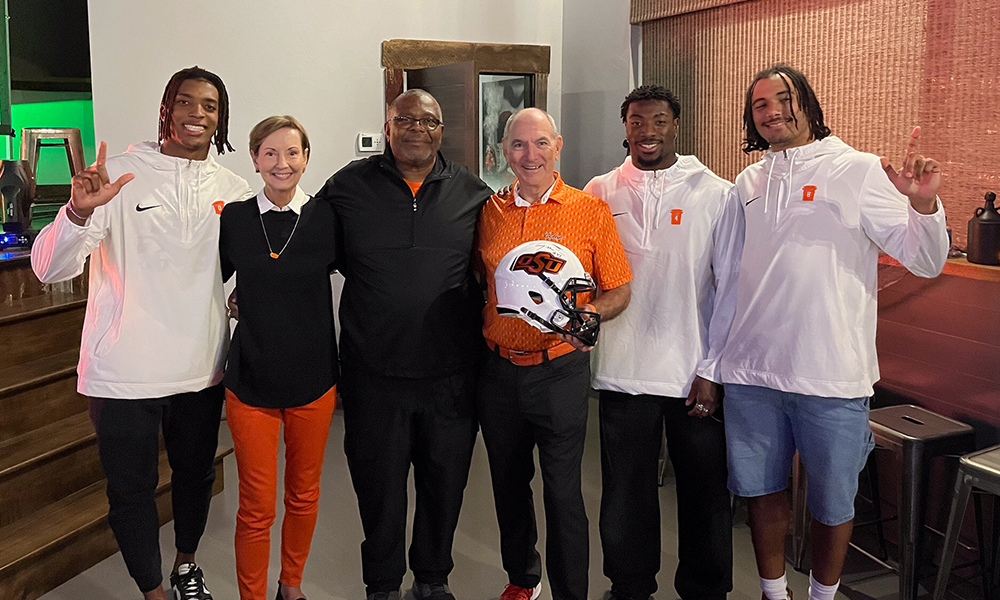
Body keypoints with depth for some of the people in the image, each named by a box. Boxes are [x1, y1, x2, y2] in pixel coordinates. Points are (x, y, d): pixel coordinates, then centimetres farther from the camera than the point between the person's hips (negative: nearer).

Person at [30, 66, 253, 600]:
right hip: (124, 375, -4)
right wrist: (79, 211, -36)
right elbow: (49, 269, -17)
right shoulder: (119, 174, -10)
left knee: (196, 476, 20)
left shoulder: (232, 190, 2)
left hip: (201, 370, 4)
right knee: (132, 491, 10)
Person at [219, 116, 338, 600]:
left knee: (304, 496, 16)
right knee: (257, 508, 4)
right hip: (250, 381, 0)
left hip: (314, 380, 1)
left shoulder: (326, 218, -5)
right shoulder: (234, 219, -3)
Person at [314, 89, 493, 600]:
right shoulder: (348, 187, 0)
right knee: (379, 486, 13)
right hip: (373, 375, -1)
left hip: (451, 374, 1)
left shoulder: (472, 193, 3)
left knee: (444, 483, 16)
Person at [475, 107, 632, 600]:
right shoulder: (490, 212, 5)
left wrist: (591, 314, -20)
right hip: (499, 369, 4)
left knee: (562, 490, 2)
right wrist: (478, 329, 1)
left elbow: (619, 290, -1)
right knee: (508, 483, 17)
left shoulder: (591, 211, -4)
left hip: (560, 369, -3)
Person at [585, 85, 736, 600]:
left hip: (696, 374, -1)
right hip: (623, 370, 1)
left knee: (705, 493, 10)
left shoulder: (716, 195, 0)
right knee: (626, 493, 12)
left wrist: (713, 371, -6)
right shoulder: (600, 192, 5)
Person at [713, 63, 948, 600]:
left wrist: (923, 204, -27)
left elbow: (926, 262, -7)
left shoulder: (859, 171, -4)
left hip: (830, 375, -4)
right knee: (760, 490, 16)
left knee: (832, 504, 10)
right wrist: (712, 357, 16)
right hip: (750, 372, 4)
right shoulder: (748, 183, 10)